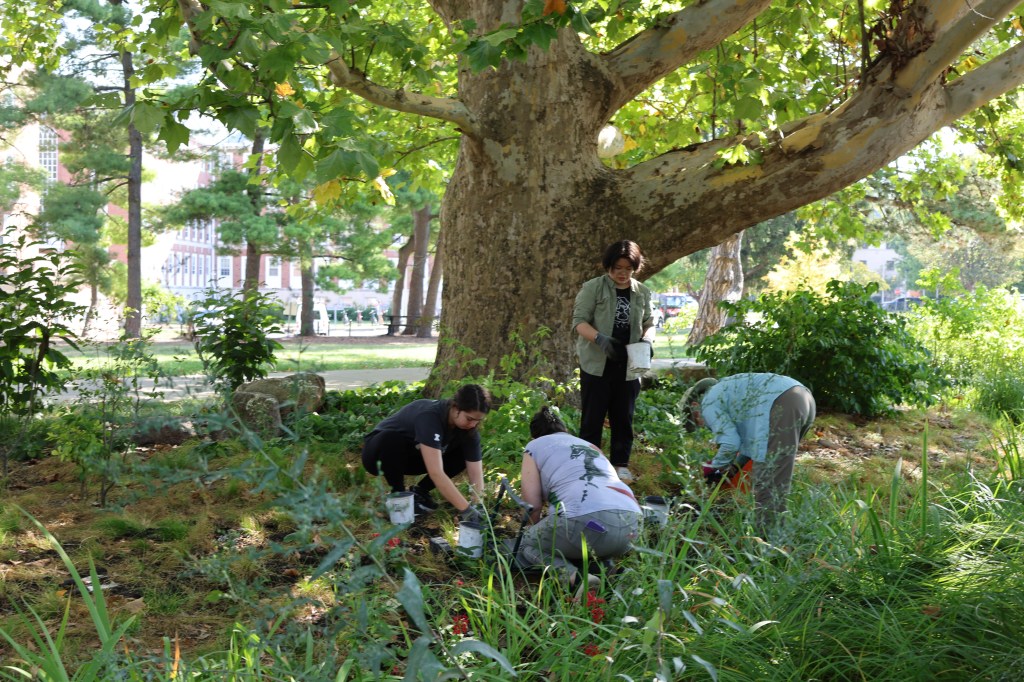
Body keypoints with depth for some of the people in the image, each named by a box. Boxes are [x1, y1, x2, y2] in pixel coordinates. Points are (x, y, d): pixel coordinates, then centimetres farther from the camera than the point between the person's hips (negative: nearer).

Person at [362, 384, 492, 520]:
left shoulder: (468, 428, -18)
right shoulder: (429, 416, -38)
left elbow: (475, 473, -19)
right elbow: (436, 473, -45)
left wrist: (478, 507, -35)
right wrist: (465, 509, -48)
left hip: (412, 456, 5)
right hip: (379, 451, -5)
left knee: (464, 455, -15)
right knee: (392, 439, -39)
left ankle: (419, 491, 1)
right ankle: (398, 495, -15)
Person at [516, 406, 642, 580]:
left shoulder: (534, 446, 19)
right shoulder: (590, 446, 35)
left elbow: (532, 505, 10)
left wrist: (538, 530, 32)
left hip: (586, 520, -6)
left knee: (528, 543, 18)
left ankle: (573, 576, -12)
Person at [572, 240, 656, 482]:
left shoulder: (642, 293, 10)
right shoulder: (593, 288, -4)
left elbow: (649, 322, 17)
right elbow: (579, 321, -8)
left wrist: (647, 338, -6)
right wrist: (600, 338, -25)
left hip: (628, 365, 4)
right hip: (596, 363, -4)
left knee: (623, 417, 9)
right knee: (592, 417, 0)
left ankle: (621, 464, 19)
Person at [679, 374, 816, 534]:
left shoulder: (709, 403, 7)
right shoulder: (726, 392, 34)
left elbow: (730, 442, -1)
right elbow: (751, 434, 35)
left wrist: (715, 467, 16)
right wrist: (735, 466, 35)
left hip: (783, 406, -10)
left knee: (767, 482, -7)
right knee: (775, 478, 20)